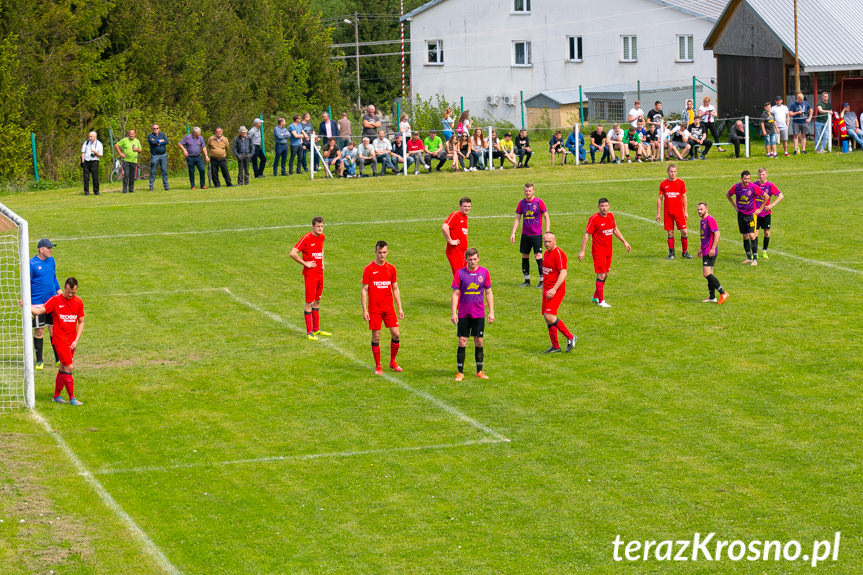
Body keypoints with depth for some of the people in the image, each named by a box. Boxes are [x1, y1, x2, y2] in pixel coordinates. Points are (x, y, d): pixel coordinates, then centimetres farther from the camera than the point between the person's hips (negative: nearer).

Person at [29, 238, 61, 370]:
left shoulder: (51, 261, 8)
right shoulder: (32, 264, -10)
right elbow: (27, 284, -7)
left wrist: (59, 291, 15)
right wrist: (27, 303, -10)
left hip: (52, 300, 5)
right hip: (38, 302, -5)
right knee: (39, 331, 0)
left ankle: (58, 359, 16)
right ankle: (39, 361, 9)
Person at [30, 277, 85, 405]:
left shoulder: (78, 302, 6)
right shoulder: (55, 301, -7)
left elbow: (81, 322, 11)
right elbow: (39, 311, -15)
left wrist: (76, 340, 1)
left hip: (72, 341, 5)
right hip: (60, 340, -5)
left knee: (63, 368, 13)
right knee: (69, 367, -12)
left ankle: (57, 395, 26)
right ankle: (72, 398, -5)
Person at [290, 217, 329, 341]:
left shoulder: (322, 237, 9)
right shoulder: (306, 238, -15)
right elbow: (293, 253, -20)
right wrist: (305, 263, -15)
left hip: (319, 273, 8)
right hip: (310, 274, -8)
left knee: (317, 302, 15)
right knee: (309, 303, -6)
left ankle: (316, 329, 25)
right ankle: (309, 332, -4)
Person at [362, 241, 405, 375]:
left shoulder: (391, 268, 7)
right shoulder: (369, 269, -4)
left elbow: (395, 289, 14)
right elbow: (364, 290, -2)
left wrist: (400, 307, 9)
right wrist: (364, 310, -9)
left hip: (389, 307, 3)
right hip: (374, 309, -3)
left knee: (395, 334, -3)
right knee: (376, 336, -1)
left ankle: (393, 362, 16)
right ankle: (378, 366, 9)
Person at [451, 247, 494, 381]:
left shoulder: (484, 272, 2)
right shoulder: (459, 273, -4)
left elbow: (488, 292, 8)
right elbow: (455, 293, -2)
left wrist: (491, 312, 4)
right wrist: (453, 313, -8)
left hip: (479, 314, 2)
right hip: (463, 314, -1)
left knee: (479, 342, 5)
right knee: (462, 342, -1)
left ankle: (479, 371, 15)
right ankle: (460, 372, 6)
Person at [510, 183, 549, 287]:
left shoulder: (539, 202, -5)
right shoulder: (521, 203, 6)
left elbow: (546, 218, -1)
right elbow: (517, 219, 12)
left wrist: (547, 232, -8)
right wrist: (513, 233, 5)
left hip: (536, 234, -4)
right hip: (525, 234, 4)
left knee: (538, 256, -9)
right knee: (524, 256, 6)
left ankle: (542, 281, -2)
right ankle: (527, 281, 16)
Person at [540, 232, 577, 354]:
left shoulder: (558, 254, -14)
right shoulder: (547, 253, 15)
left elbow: (563, 273, -20)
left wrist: (554, 289, -26)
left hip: (556, 291, -9)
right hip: (547, 290, 9)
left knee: (549, 316, -18)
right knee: (547, 318, 7)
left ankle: (570, 337, -6)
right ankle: (555, 346, 13)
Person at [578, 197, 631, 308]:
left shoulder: (611, 216, 6)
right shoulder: (594, 219, -14)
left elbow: (615, 230, 22)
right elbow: (587, 234, -13)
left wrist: (624, 242, 21)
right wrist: (582, 251, -16)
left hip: (608, 251, 7)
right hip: (598, 252, -7)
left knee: (606, 274, 13)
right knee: (601, 275, -8)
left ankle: (596, 297, 28)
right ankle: (601, 301, -1)